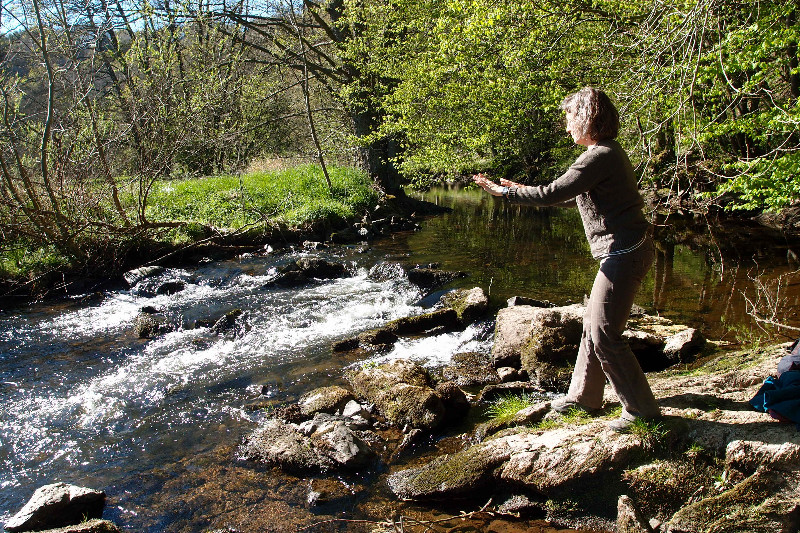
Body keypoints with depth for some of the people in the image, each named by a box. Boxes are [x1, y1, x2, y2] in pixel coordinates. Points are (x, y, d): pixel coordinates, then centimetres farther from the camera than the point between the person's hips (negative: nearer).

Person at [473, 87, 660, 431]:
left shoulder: (600, 156, -19)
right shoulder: (607, 152, 14)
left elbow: (552, 193, -22)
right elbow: (571, 196, 23)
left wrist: (505, 192, -12)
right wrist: (522, 190, 24)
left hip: (623, 253, -10)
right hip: (625, 251, 10)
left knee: (604, 335, -4)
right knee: (593, 325, 17)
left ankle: (641, 409, 10)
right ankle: (584, 396, 31)